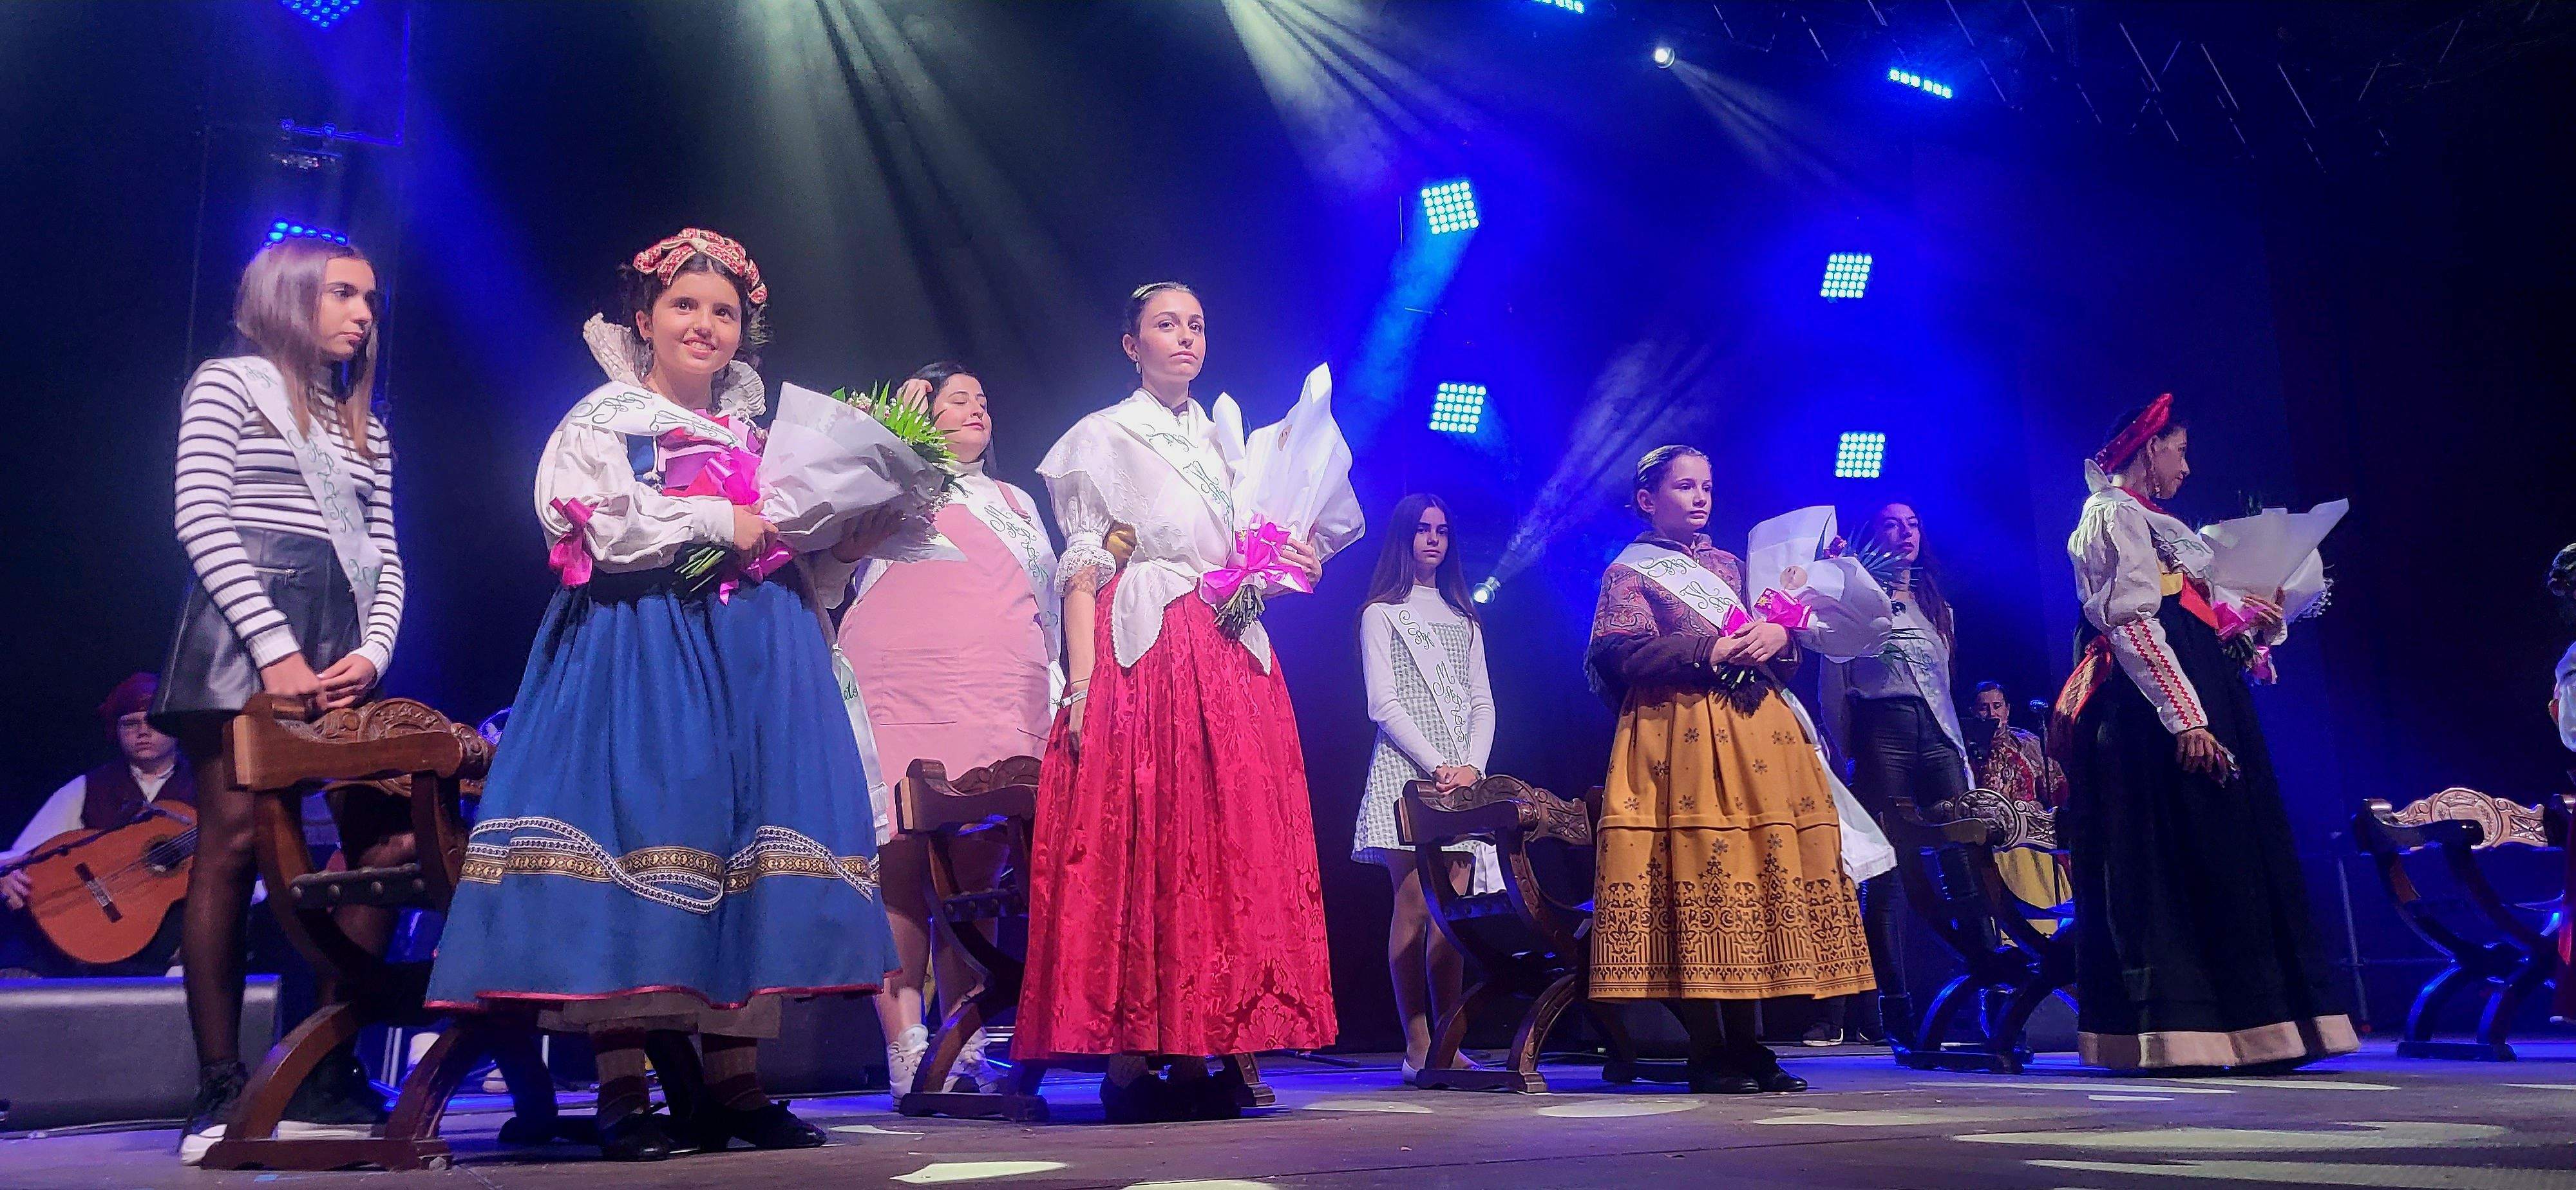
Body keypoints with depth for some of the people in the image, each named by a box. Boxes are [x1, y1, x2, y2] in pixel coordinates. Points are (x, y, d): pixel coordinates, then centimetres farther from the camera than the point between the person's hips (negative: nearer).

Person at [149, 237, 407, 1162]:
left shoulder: (365, 426, 26)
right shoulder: (229, 384, 8)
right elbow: (201, 519, -4)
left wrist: (373, 651, -2)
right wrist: (275, 648, -14)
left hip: (339, 650, 6)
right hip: (244, 633, -5)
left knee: (388, 840, -8)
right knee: (232, 843, -10)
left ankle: (329, 1079, -2)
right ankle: (220, 1093, -5)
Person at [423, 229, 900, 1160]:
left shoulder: (754, 435, 23)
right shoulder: (604, 420, 6)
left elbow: (799, 559, 25)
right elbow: (607, 530, -10)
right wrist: (720, 523, -7)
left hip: (753, 654, 5)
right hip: (641, 654, -5)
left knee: (746, 847, -1)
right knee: (638, 830, -12)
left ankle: (737, 1084, 3)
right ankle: (621, 1093, -6)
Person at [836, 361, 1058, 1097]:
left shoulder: (1016, 502, 30)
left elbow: (1047, 604, 29)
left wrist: (1056, 696, 18)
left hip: (1002, 702, 4)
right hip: (900, 690, -3)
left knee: (974, 875, -3)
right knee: (901, 864, -11)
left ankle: (966, 1055, 0)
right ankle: (907, 1057, -11)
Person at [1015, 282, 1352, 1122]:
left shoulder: (1224, 441, 20)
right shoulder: (1101, 439, 5)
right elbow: (1082, 577, -3)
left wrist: (1288, 567, 2)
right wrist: (1082, 689, -14)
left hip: (1233, 662, 6)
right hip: (1141, 662, -5)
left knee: (1230, 848, 0)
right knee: (1137, 847, -9)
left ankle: (1202, 1053, 4)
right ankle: (1128, 1061, -6)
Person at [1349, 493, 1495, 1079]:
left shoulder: (1464, 617, 22)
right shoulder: (1382, 613, 8)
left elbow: (1483, 703, 15)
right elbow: (1383, 704, -3)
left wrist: (1472, 766, -4)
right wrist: (1438, 766, -12)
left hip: (1462, 775, 4)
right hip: (1406, 772, -4)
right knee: (1414, 907, -10)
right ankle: (1418, 1048, -9)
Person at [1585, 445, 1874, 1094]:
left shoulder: (1728, 565, 24)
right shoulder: (1628, 571, 6)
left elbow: (1779, 637, 22)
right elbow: (1626, 658, -8)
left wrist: (1776, 637, -2)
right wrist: (1711, 653, -14)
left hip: (1754, 735, 6)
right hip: (1678, 739, -6)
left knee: (1762, 874, -1)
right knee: (1692, 878, -10)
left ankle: (1747, 1044, 5)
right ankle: (1707, 1052, -4)